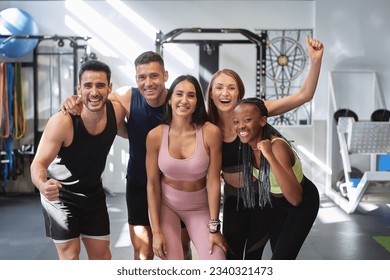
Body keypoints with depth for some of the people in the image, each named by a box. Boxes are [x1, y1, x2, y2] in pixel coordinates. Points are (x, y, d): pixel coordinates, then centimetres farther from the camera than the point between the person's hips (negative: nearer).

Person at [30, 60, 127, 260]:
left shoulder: (116, 111, -16)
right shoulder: (62, 121, -31)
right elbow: (38, 163, -30)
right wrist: (43, 185, -50)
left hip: (93, 192, 5)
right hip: (59, 194, -5)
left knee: (102, 255, 13)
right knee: (70, 256, -3)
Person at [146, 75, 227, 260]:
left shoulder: (210, 132, -17)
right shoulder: (156, 135, -14)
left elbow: (213, 181, -13)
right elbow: (152, 184, -8)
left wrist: (214, 227, -11)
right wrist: (156, 230, -10)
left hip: (200, 207, 0)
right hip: (165, 204, 0)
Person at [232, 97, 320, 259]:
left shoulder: (277, 145, -34)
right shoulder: (246, 145, -13)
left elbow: (295, 198, -45)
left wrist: (270, 156, -48)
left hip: (303, 202, -7)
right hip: (273, 201, 7)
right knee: (278, 252, 17)